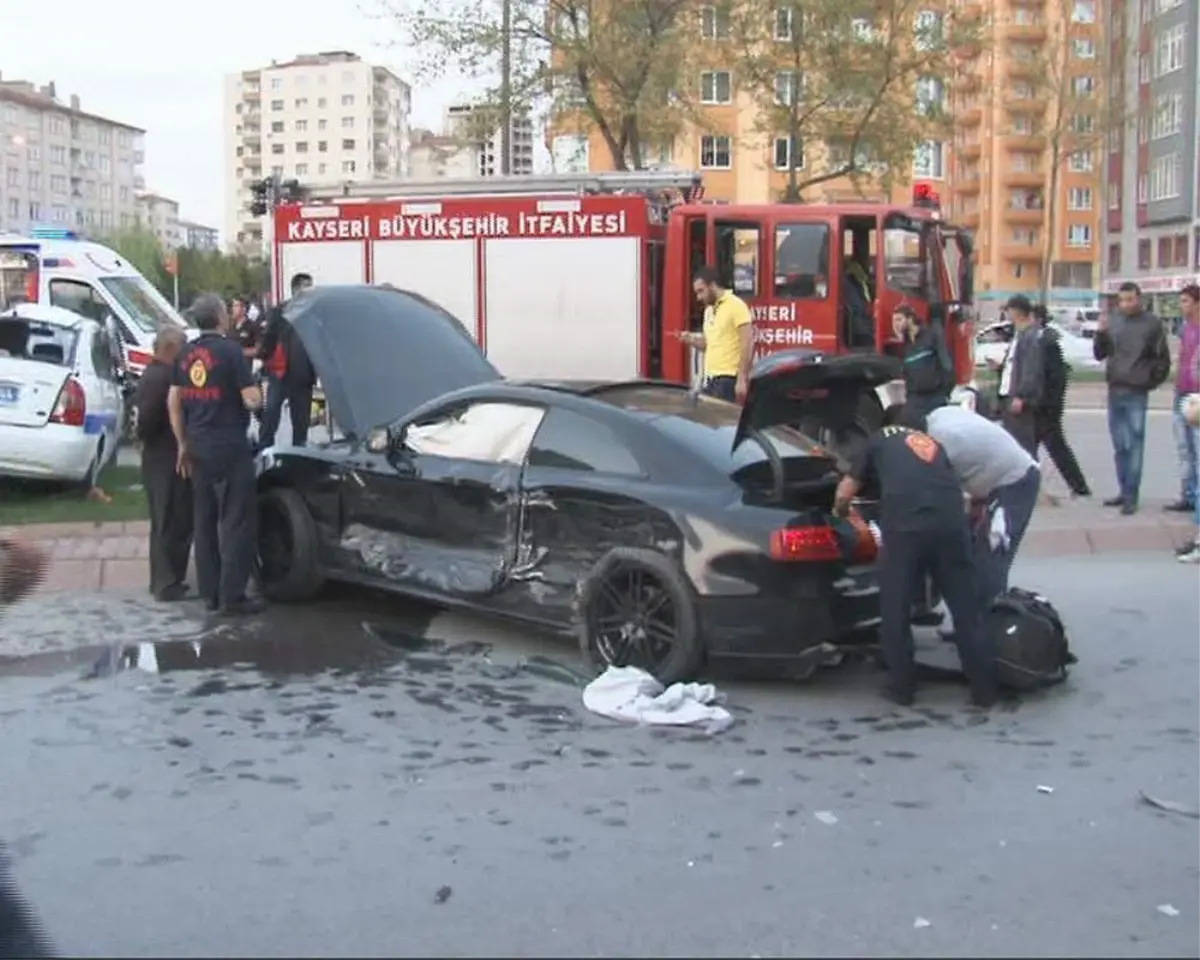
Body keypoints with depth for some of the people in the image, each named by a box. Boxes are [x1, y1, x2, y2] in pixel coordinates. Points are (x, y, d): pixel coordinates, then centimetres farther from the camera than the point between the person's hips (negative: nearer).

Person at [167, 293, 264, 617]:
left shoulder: (187, 354, 9)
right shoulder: (229, 350, -12)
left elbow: (173, 402, 11)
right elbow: (251, 399, -15)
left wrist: (183, 444, 18)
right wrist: (258, 395, 7)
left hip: (199, 450, 7)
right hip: (230, 448, -7)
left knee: (205, 522, 13)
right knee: (236, 523, -2)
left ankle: (210, 592, 17)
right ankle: (232, 597, -3)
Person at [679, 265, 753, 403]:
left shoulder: (736, 305, -9)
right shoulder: (709, 310, 17)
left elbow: (747, 344, -14)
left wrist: (742, 379, -19)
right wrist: (690, 340, 4)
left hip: (728, 379, -9)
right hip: (710, 378, 9)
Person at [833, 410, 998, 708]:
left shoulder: (878, 441, 23)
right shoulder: (933, 443, 33)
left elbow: (843, 496, 21)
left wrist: (840, 513, 42)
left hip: (905, 527, -3)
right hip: (951, 523, 4)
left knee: (895, 610, 12)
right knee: (966, 608, 13)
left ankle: (901, 687, 20)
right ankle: (984, 688, 18)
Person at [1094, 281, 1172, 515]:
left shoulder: (1152, 323, -5)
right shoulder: (1113, 322, 7)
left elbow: (1163, 360, -2)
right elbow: (1099, 355, 9)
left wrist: (1150, 382, -2)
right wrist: (1101, 334, -6)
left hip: (1136, 394, -5)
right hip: (1114, 391, 5)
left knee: (1135, 445, -5)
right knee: (1119, 446, 12)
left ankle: (1131, 496, -3)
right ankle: (1124, 491, 21)